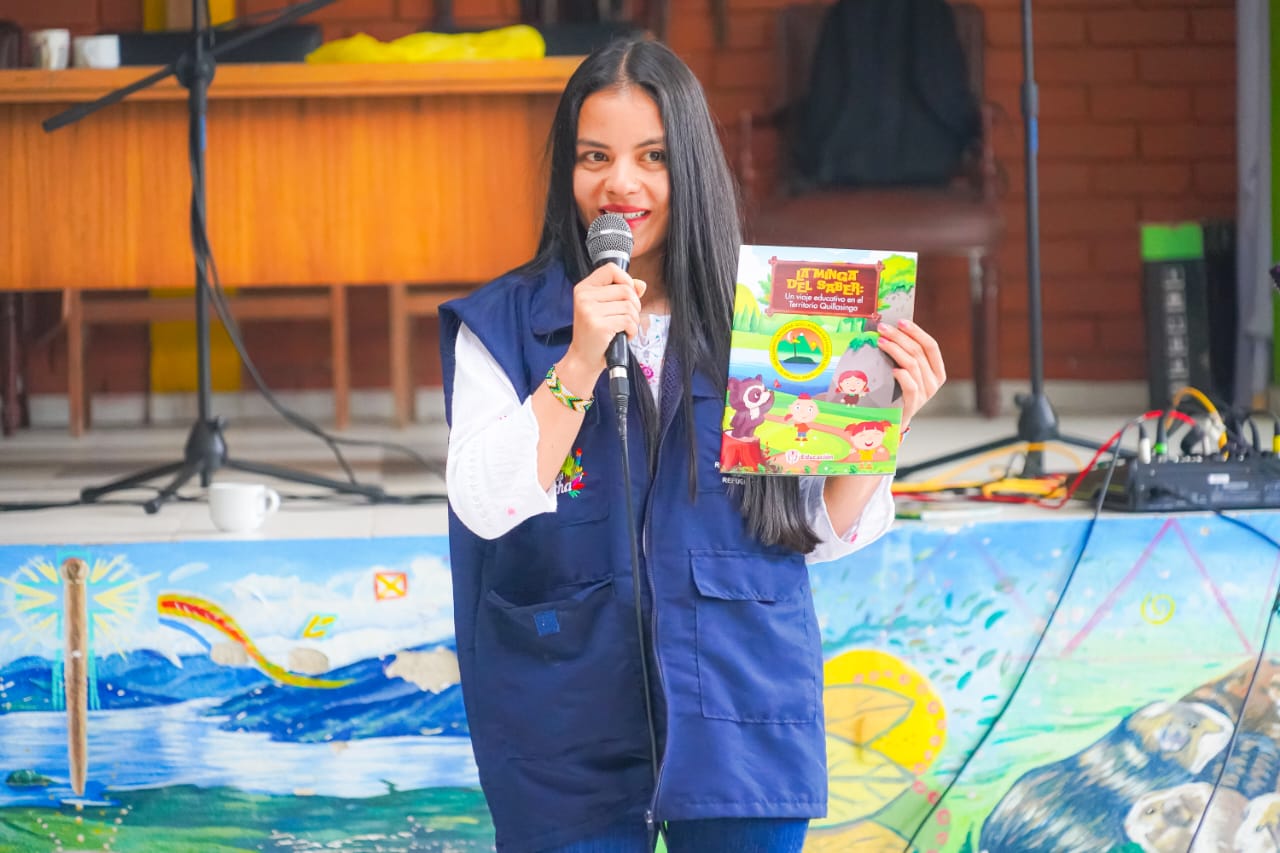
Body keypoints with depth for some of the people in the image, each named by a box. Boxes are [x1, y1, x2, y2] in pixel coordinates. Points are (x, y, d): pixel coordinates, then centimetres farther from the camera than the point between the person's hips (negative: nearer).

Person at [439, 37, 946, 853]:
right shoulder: (505, 325, 1)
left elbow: (823, 532, 6)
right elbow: (484, 504, -12)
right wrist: (581, 361, -19)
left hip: (742, 717, 1)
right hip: (571, 736, -1)